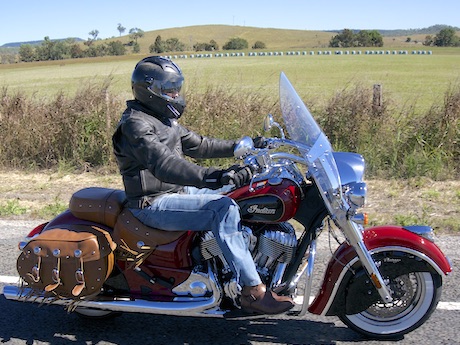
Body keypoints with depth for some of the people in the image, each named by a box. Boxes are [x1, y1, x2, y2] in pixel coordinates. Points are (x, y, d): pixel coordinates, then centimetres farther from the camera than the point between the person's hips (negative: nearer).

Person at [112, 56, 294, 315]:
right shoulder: (136, 124, -17)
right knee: (223, 208, -28)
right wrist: (213, 177, -45)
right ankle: (253, 291, -25)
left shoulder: (164, 119, 14)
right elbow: (164, 164, -33)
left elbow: (196, 145, 20)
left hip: (177, 190, 10)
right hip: (153, 204, -10)